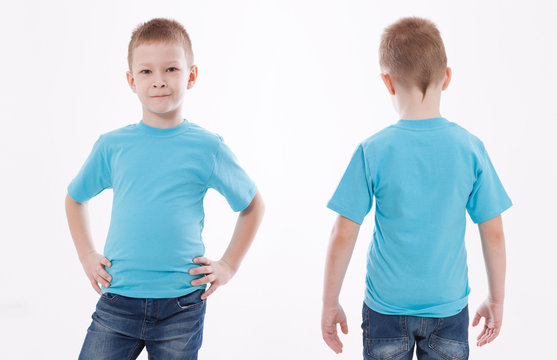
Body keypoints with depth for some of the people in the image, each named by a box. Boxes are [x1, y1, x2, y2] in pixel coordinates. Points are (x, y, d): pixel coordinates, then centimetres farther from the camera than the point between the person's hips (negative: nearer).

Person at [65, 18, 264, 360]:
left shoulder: (208, 148, -3)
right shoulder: (112, 146, 1)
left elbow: (253, 205, 10)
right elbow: (75, 198, 19)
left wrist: (228, 266, 4)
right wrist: (87, 255, 10)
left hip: (181, 305, -1)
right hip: (118, 299, 1)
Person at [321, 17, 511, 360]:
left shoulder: (373, 152, -14)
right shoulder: (470, 148, -9)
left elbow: (343, 237, -10)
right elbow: (494, 234, -3)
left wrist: (330, 304, 2)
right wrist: (496, 300, 10)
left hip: (387, 308, -1)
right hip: (449, 306, 1)